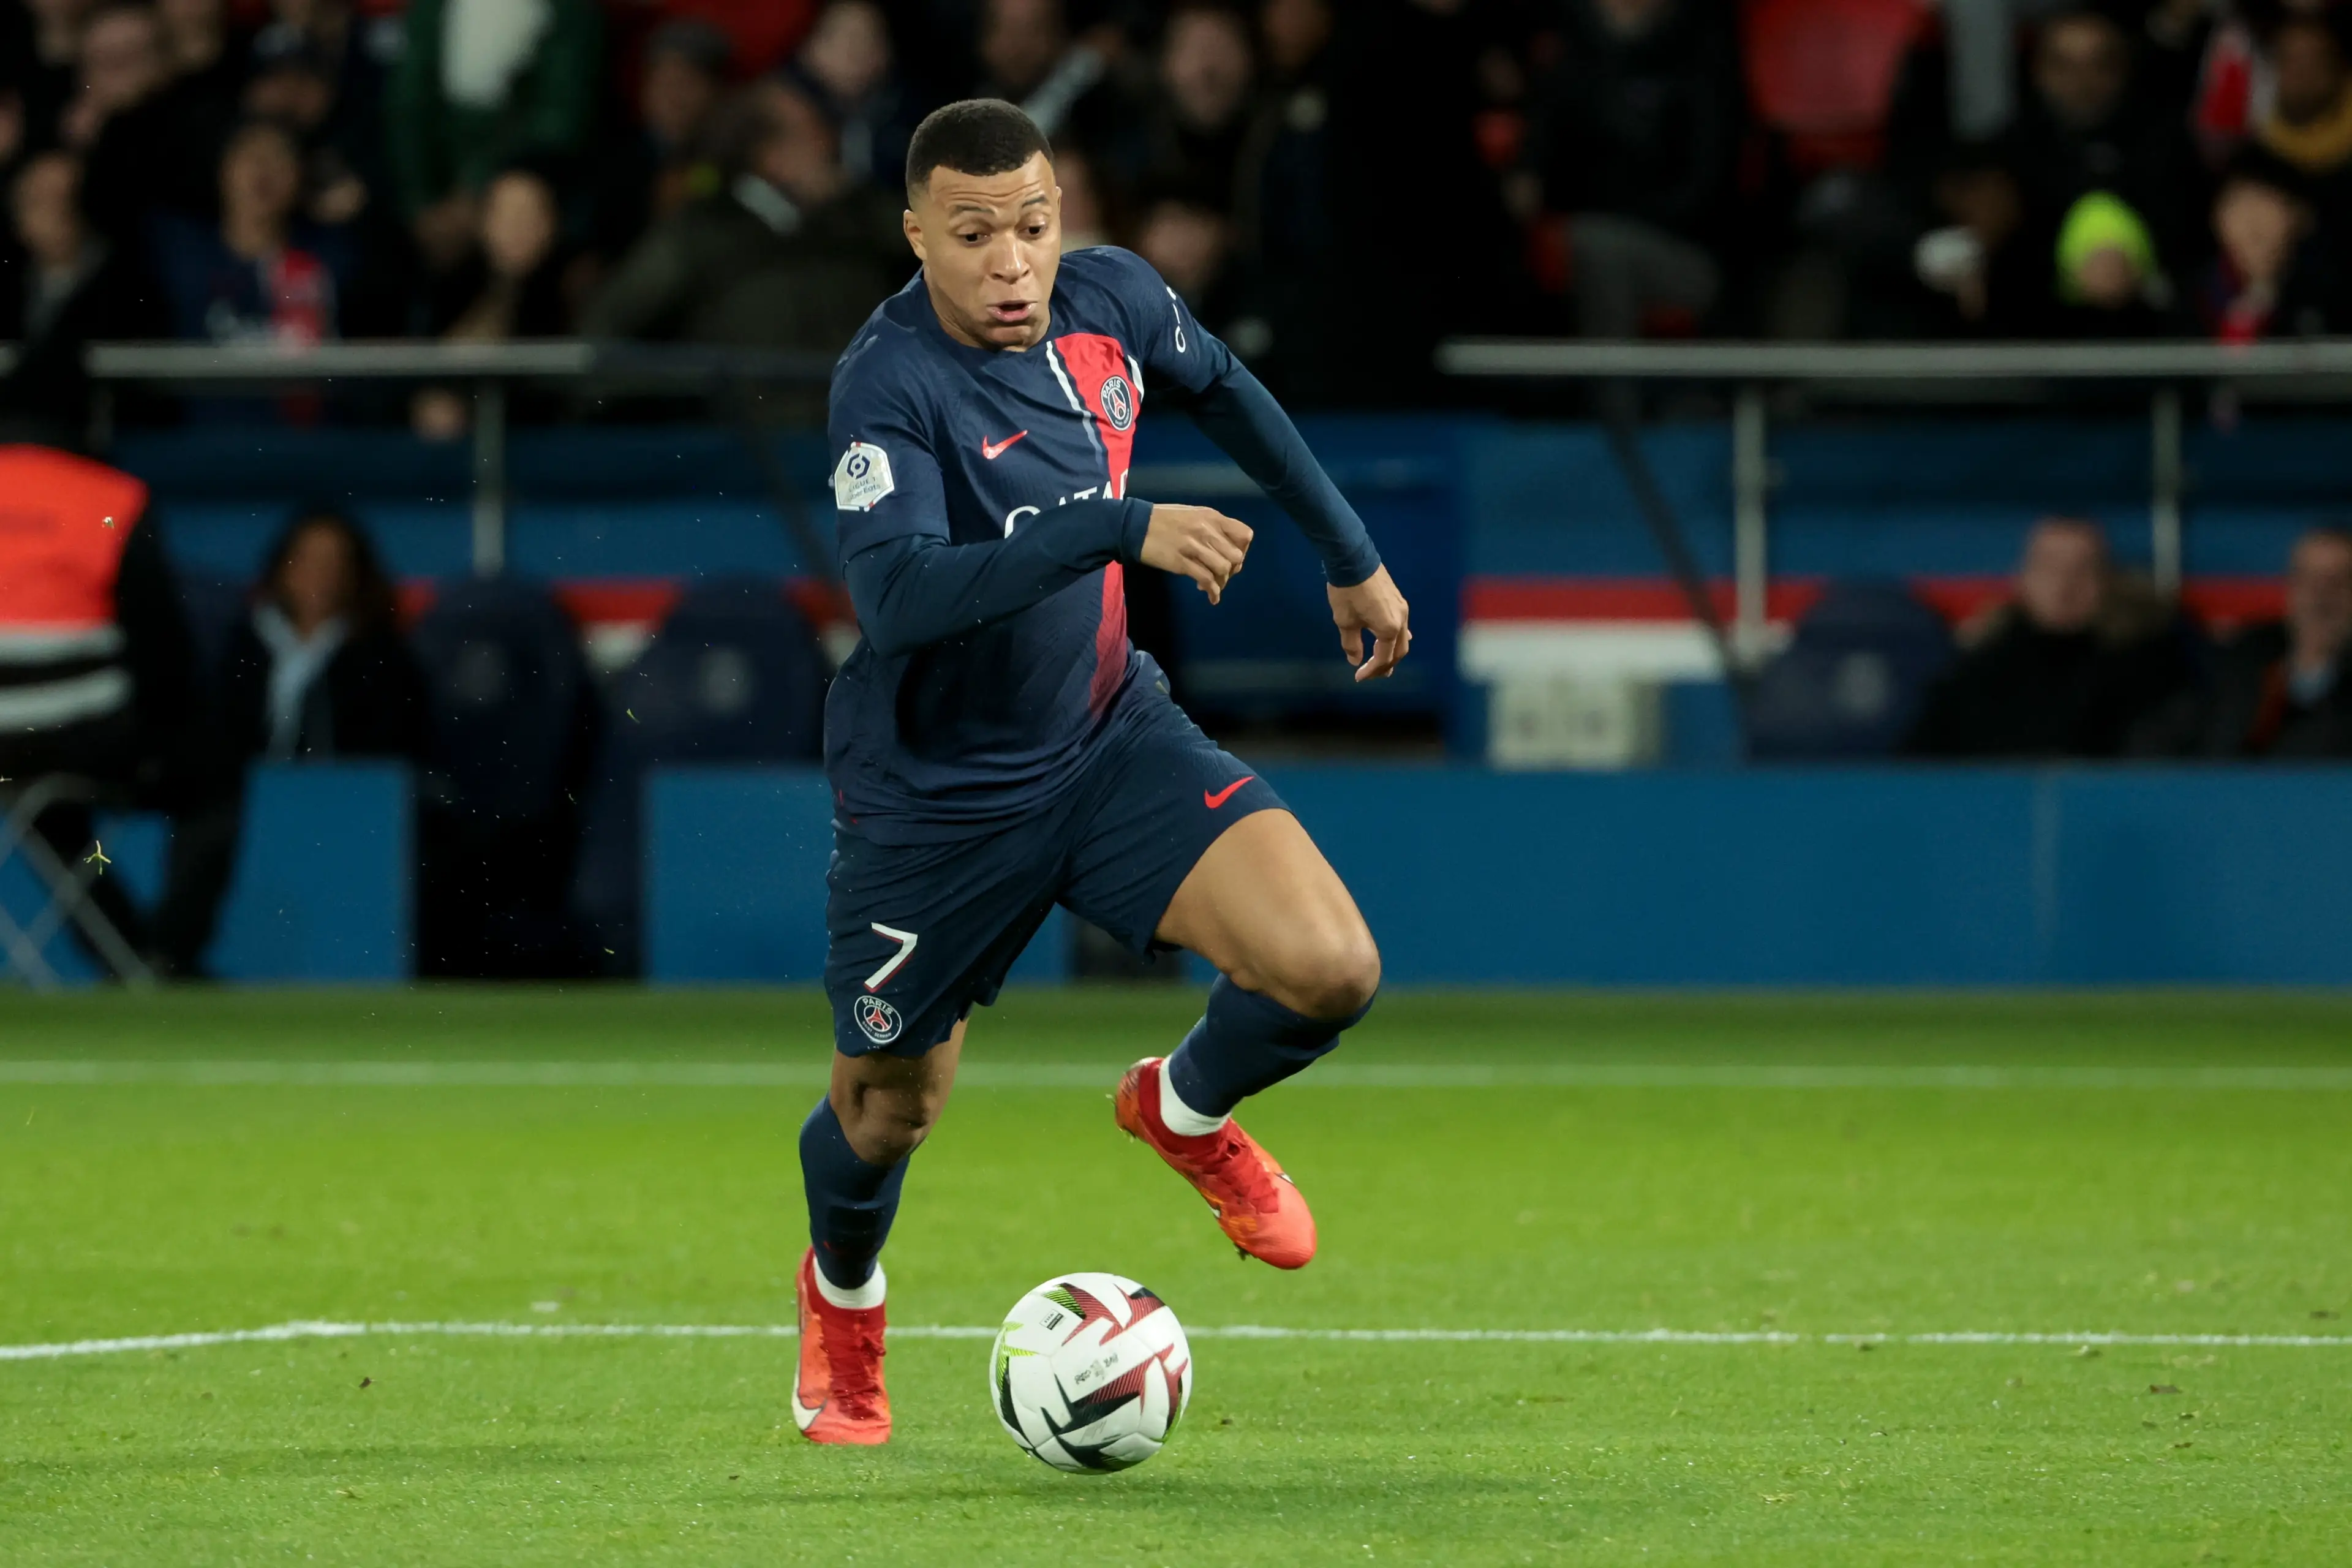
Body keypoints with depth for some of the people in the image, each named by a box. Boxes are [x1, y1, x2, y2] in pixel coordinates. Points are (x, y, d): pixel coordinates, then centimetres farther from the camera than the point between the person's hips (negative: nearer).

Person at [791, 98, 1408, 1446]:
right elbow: (900, 592, -41)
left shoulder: (1109, 300, -9)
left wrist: (1352, 557, 20)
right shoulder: (891, 384, -26)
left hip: (1109, 738, 4)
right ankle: (844, 1294, 49)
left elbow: (1226, 392, 14)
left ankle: (1188, 1112, 16)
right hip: (938, 794, -4)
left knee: (1329, 971, -18)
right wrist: (1123, 530, -47)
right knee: (891, 1114, 12)